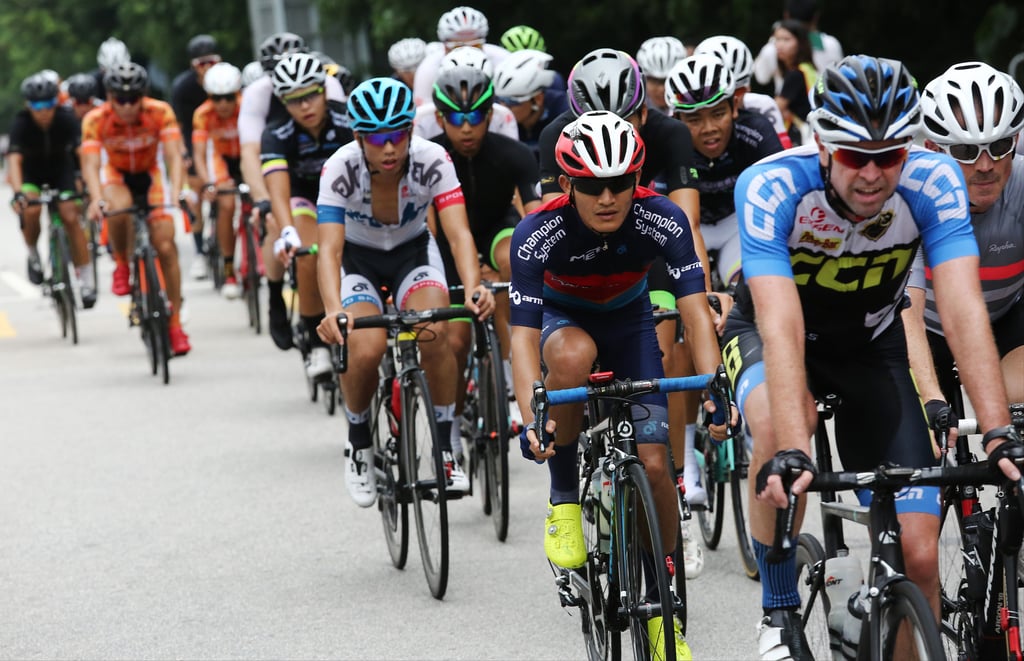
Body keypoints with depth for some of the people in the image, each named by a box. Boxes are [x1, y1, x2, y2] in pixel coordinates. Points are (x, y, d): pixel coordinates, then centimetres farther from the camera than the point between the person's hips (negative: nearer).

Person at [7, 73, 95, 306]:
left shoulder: (66, 119, -26)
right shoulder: (21, 123, -28)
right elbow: (14, 159, -38)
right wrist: (18, 193, -53)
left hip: (60, 169, 1)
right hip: (31, 171, -1)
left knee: (71, 217, -17)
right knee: (31, 209, -29)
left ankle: (86, 280, -9)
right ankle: (33, 255, -1)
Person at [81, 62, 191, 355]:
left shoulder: (160, 112, -25)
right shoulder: (95, 120, -26)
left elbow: (174, 155, -32)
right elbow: (90, 164, -33)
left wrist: (176, 192, -49)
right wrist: (96, 199, -52)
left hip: (150, 174, 1)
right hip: (116, 174, -1)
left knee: (165, 245, -11)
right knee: (119, 209, -36)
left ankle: (175, 323, 1)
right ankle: (121, 264, -7)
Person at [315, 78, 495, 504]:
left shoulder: (432, 161, -27)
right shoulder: (340, 169, -29)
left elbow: (459, 233, -34)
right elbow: (330, 249, -37)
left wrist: (473, 288, -54)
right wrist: (333, 311, -55)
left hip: (413, 252, 1)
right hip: (358, 258, -1)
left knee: (433, 333, -30)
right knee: (366, 349, -27)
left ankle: (446, 450, -12)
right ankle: (359, 445, 2)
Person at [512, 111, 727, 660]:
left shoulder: (662, 220, -29)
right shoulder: (539, 234, -33)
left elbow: (695, 309, -32)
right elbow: (523, 334, -36)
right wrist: (532, 419, -51)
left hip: (629, 322, 2)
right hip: (562, 319, -1)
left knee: (653, 464, -11)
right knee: (573, 354, -39)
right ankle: (563, 499, -19)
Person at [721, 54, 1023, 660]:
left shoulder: (934, 183, -27)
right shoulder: (772, 187, -33)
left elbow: (964, 311, -33)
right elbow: (781, 327, -42)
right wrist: (791, 453, -54)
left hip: (870, 344, 2)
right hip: (768, 335, -2)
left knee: (919, 557, -12)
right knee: (782, 425, -38)